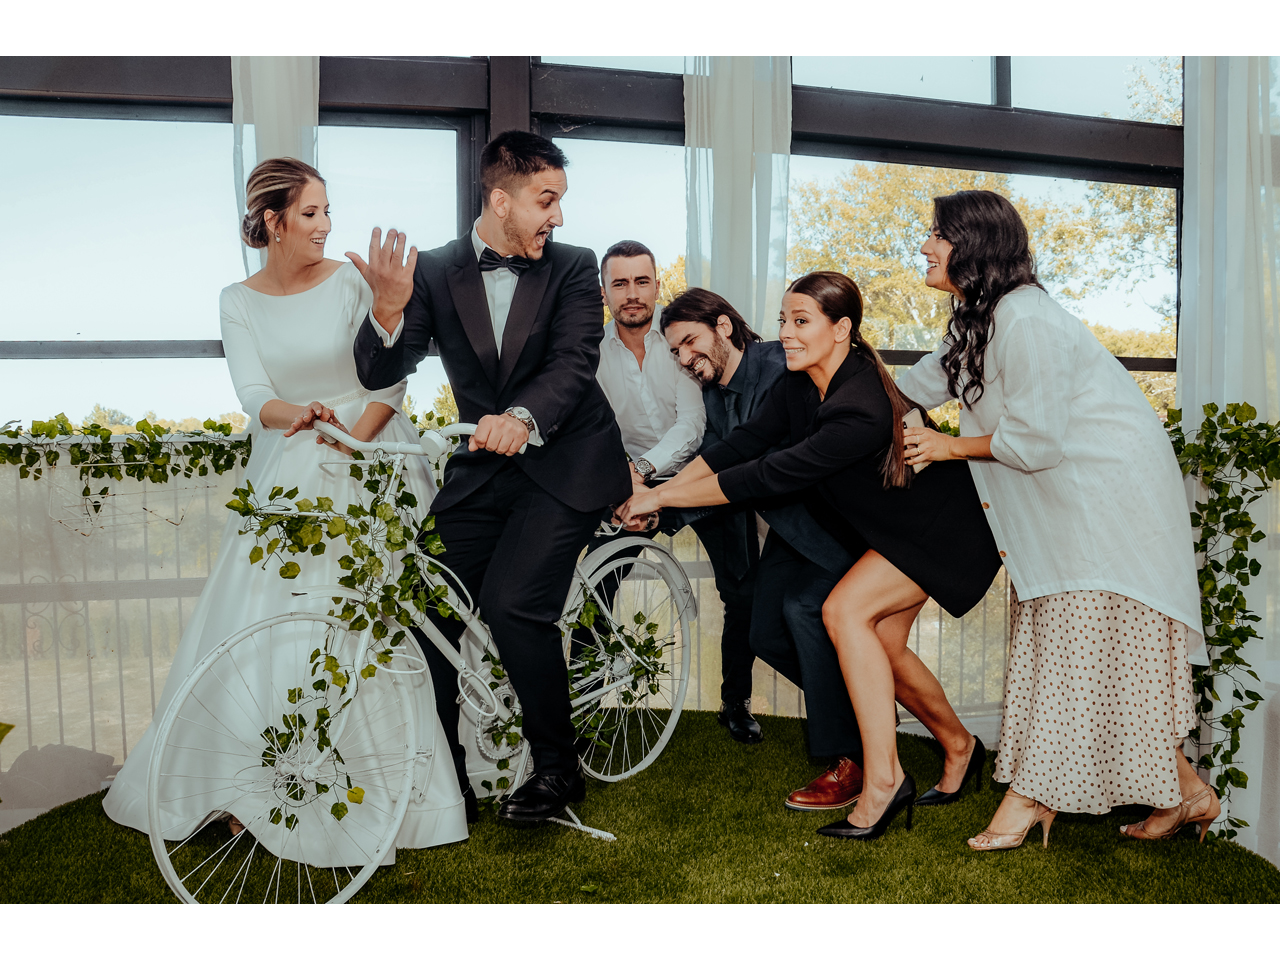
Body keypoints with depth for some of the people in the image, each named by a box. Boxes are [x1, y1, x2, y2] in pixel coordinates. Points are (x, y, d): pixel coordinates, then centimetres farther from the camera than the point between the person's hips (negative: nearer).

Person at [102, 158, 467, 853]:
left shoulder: (352, 283, -2)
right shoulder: (238, 303, 4)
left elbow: (391, 379, -6)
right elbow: (254, 397, -6)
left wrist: (348, 440, -18)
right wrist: (297, 415, -27)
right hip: (284, 473, 2)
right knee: (262, 623, 0)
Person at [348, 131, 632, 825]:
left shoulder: (572, 269, -3)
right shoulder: (435, 272, 0)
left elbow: (573, 363, -18)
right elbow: (378, 374, -6)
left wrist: (523, 417, -39)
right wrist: (388, 310, -28)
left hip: (564, 464, -3)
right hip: (480, 468, 3)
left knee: (511, 603, -19)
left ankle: (557, 768, 3)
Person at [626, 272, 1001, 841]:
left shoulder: (863, 409, -37)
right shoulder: (800, 385, -9)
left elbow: (770, 477, -37)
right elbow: (743, 442, -8)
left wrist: (663, 497, -30)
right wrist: (659, 491, -16)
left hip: (943, 529, -9)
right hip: (890, 526, 9)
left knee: (845, 609, -23)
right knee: (881, 643, 9)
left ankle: (882, 778, -15)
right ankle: (958, 747, 34)